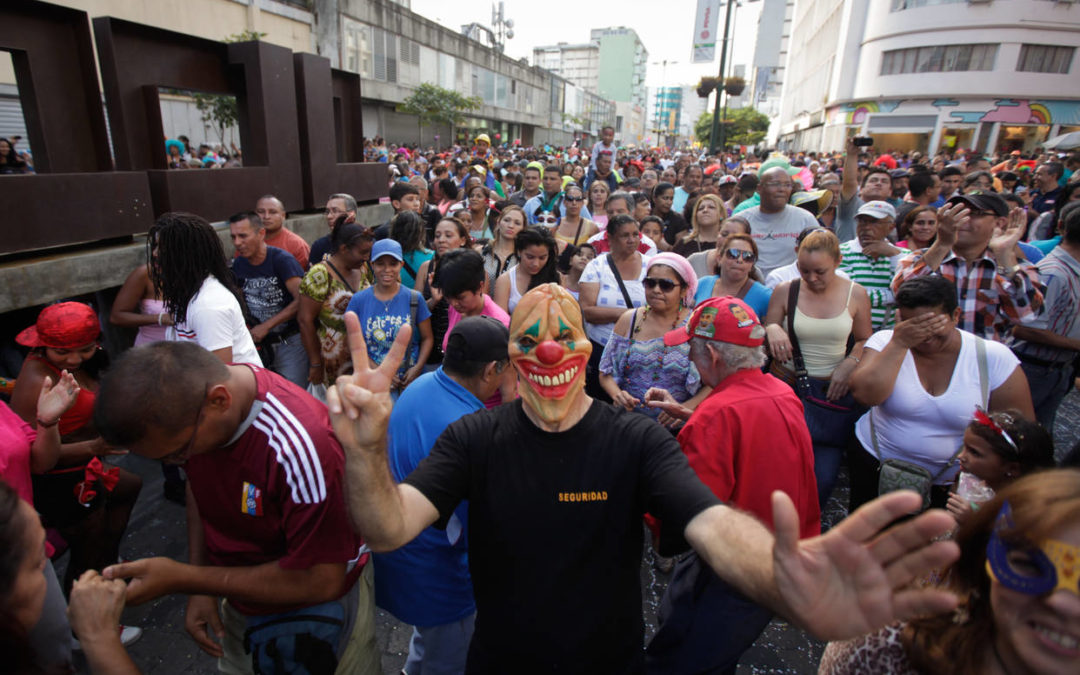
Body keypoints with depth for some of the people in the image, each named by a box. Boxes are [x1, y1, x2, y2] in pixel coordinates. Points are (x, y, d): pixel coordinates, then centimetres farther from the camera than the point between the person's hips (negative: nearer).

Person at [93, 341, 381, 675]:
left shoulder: (301, 447, -39)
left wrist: (182, 579, -25)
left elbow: (322, 581, -28)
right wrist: (199, 588, -3)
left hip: (311, 606, -5)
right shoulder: (185, 400, -16)